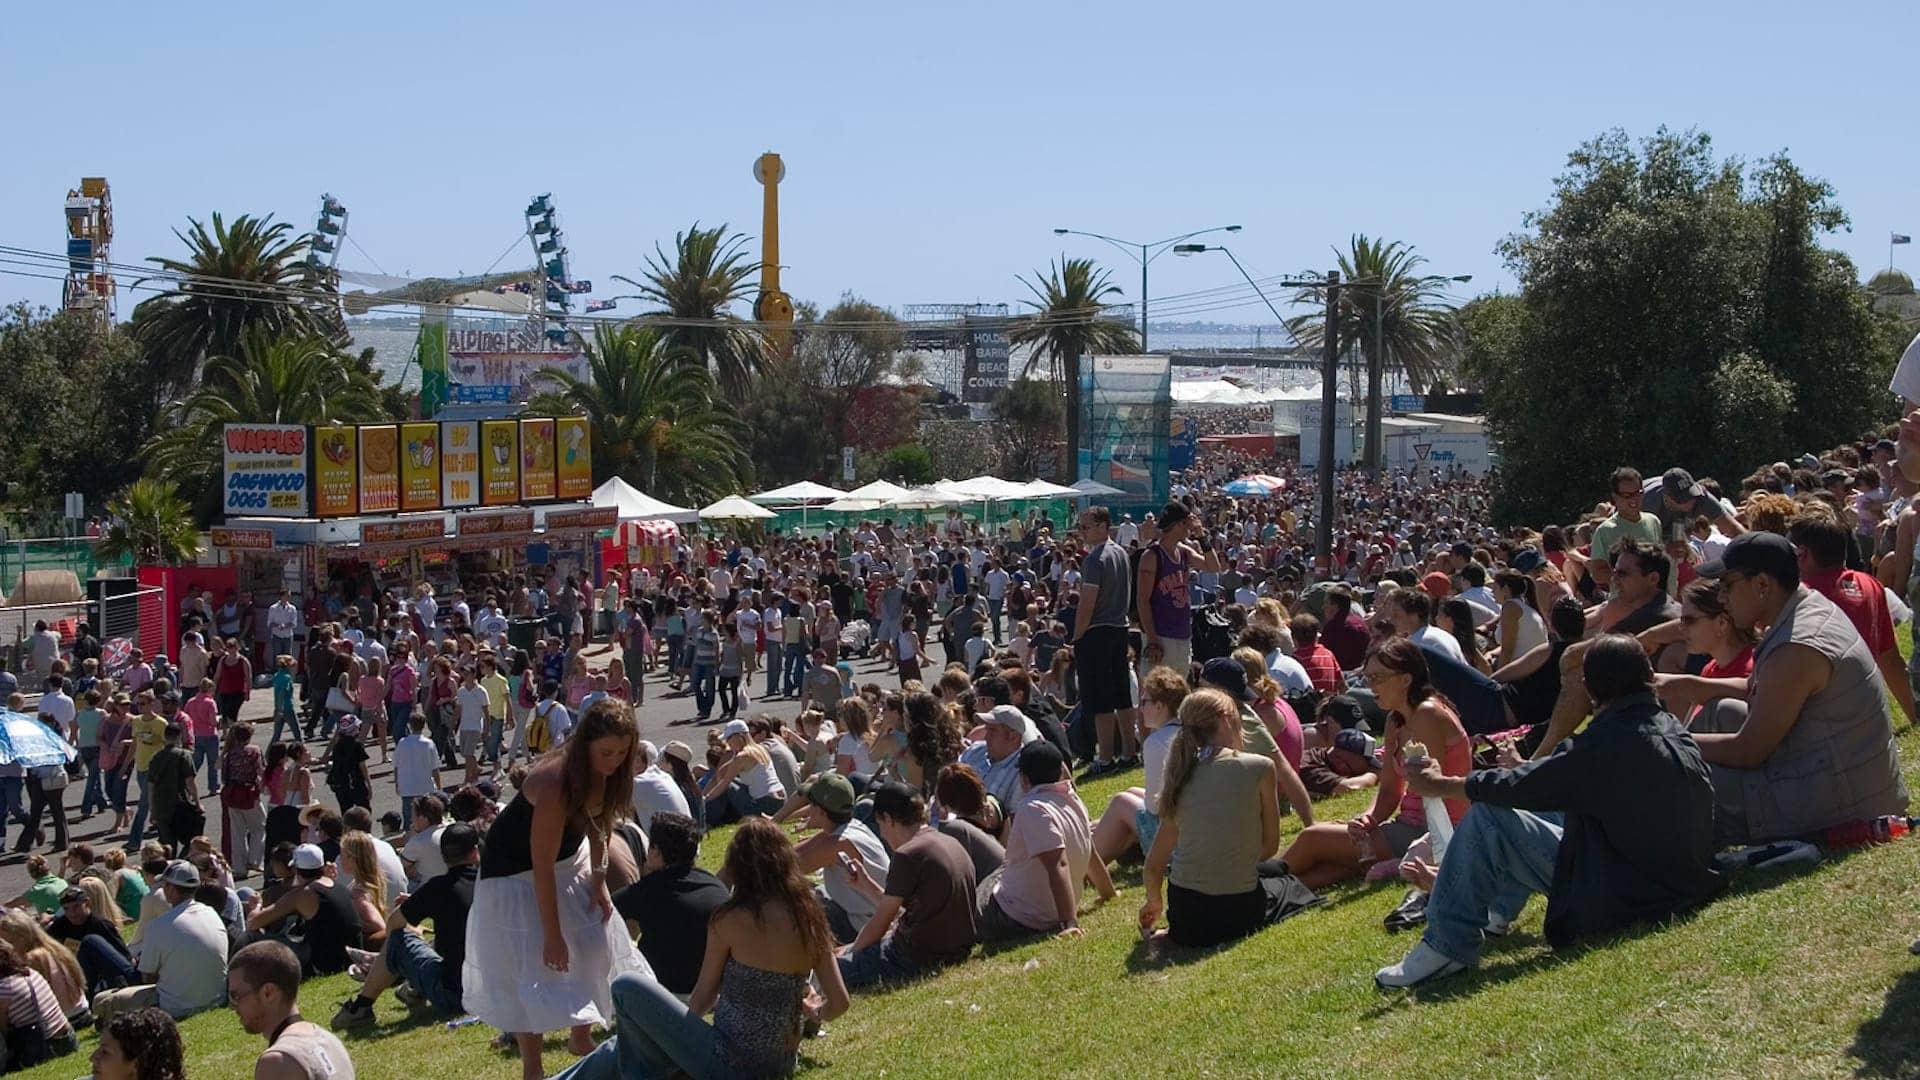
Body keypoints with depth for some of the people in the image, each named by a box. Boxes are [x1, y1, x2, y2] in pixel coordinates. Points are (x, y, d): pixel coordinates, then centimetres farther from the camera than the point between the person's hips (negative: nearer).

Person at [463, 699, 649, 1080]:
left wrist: (598, 881, -3)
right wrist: (553, 935, -29)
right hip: (516, 871, -7)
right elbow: (542, 865, -33)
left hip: (569, 858, 8)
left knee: (596, 945, 7)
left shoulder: (608, 773, -16)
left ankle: (579, 1037, 25)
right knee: (531, 963, -11)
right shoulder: (555, 781, -37)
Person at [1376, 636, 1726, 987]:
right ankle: (1497, 912, 35)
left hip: (1623, 900, -9)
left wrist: (1438, 785, 3)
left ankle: (1447, 947, -9)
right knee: (1550, 807, 26)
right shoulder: (1675, 731, 6)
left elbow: (1521, 787, -11)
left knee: (1486, 820, -13)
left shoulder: (1607, 741, -20)